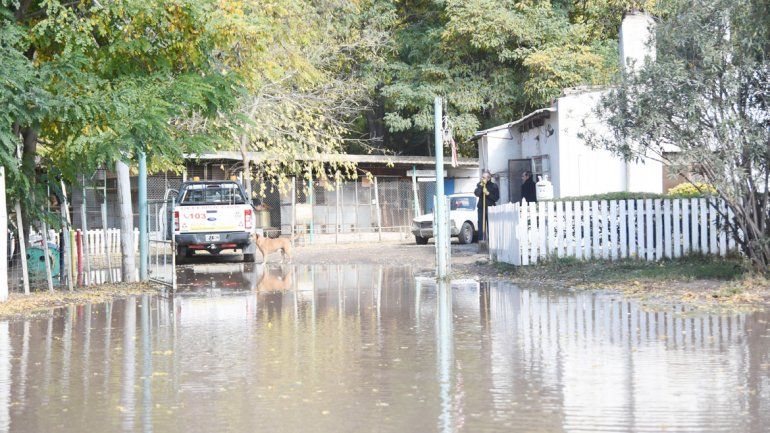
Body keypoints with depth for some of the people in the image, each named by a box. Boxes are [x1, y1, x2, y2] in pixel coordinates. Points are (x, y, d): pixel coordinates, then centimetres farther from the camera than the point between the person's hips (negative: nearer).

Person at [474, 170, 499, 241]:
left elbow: (496, 198, -4)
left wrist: (488, 194, -13)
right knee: (481, 227, 1)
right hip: (481, 208, 3)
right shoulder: (479, 185, 8)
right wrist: (481, 186, -14)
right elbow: (477, 194, -8)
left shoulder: (494, 186, 0)